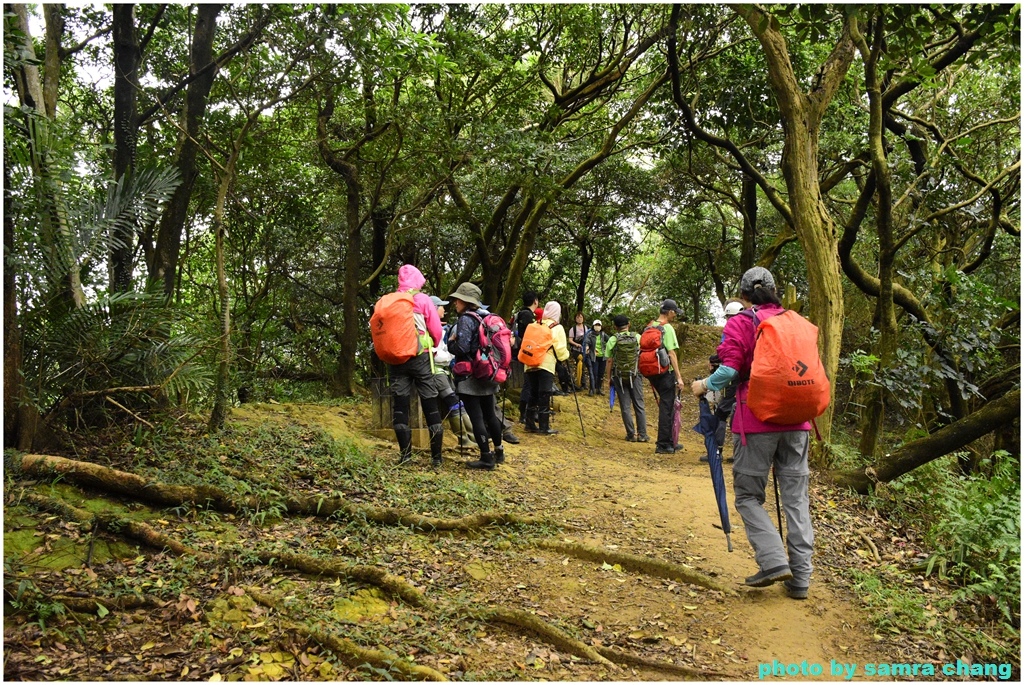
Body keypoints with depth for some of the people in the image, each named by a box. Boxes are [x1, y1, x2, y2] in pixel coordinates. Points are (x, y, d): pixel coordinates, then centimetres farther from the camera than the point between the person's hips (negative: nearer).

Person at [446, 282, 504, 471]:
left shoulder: (465, 319, -13)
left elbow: (461, 348, -21)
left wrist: (451, 342, -1)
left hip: (470, 377, -8)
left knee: (476, 417, -4)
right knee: (489, 414, 17)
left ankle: (486, 459, -2)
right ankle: (498, 452, 27)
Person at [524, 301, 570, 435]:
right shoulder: (557, 328, 0)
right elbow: (560, 348, -6)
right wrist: (564, 358, 12)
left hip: (530, 364, 5)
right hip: (546, 364, -5)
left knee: (533, 395, 11)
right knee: (544, 396, -1)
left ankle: (530, 424, 14)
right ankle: (544, 427, 1)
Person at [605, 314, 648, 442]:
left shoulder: (613, 339, -4)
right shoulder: (638, 337, -1)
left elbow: (609, 361, -3)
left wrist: (609, 377, 5)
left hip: (619, 377, -1)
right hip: (635, 376, 1)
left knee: (625, 407, 5)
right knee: (639, 405, 7)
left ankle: (631, 434, 5)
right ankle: (642, 434, 7)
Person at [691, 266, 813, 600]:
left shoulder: (740, 324, -4)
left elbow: (729, 370, -13)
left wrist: (703, 385, 4)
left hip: (757, 421, -5)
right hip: (797, 421, 5)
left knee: (748, 496, 7)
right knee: (796, 497, 8)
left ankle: (773, 561, -8)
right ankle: (800, 578, 10)